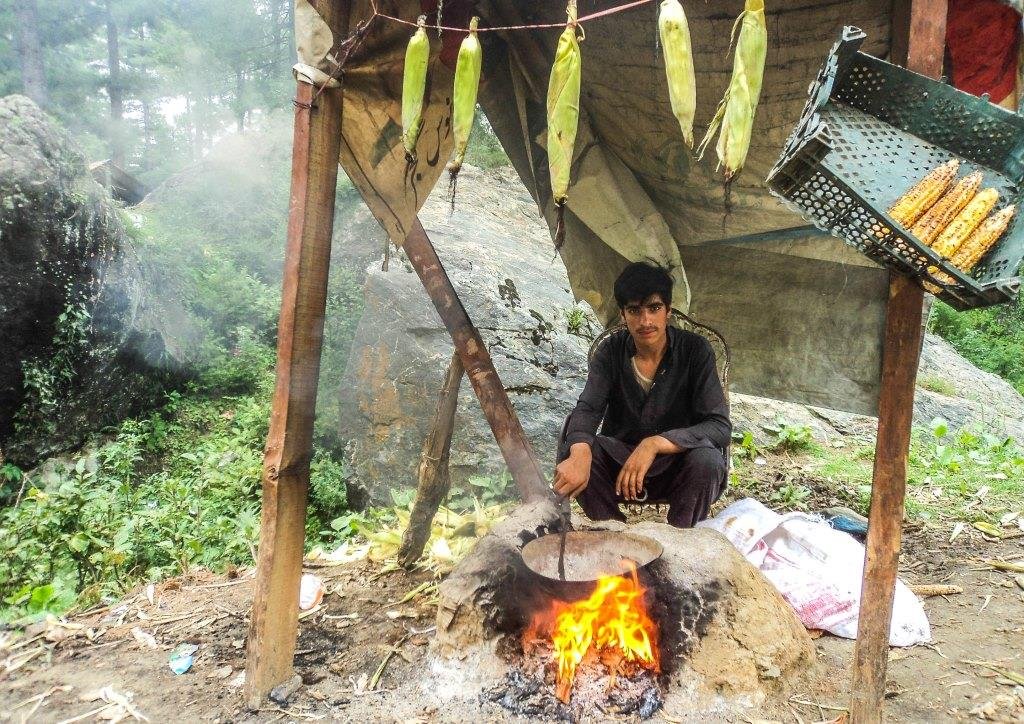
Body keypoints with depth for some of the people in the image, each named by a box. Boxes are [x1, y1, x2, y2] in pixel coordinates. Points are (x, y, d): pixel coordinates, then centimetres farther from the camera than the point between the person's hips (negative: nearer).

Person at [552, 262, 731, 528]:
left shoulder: (695, 350, -13)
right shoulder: (611, 351, -6)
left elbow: (720, 426, -21)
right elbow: (587, 409, -18)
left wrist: (655, 443, -37)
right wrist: (580, 452, -43)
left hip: (676, 463, -2)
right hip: (619, 460, 2)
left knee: (707, 460, -34)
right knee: (572, 450, -25)